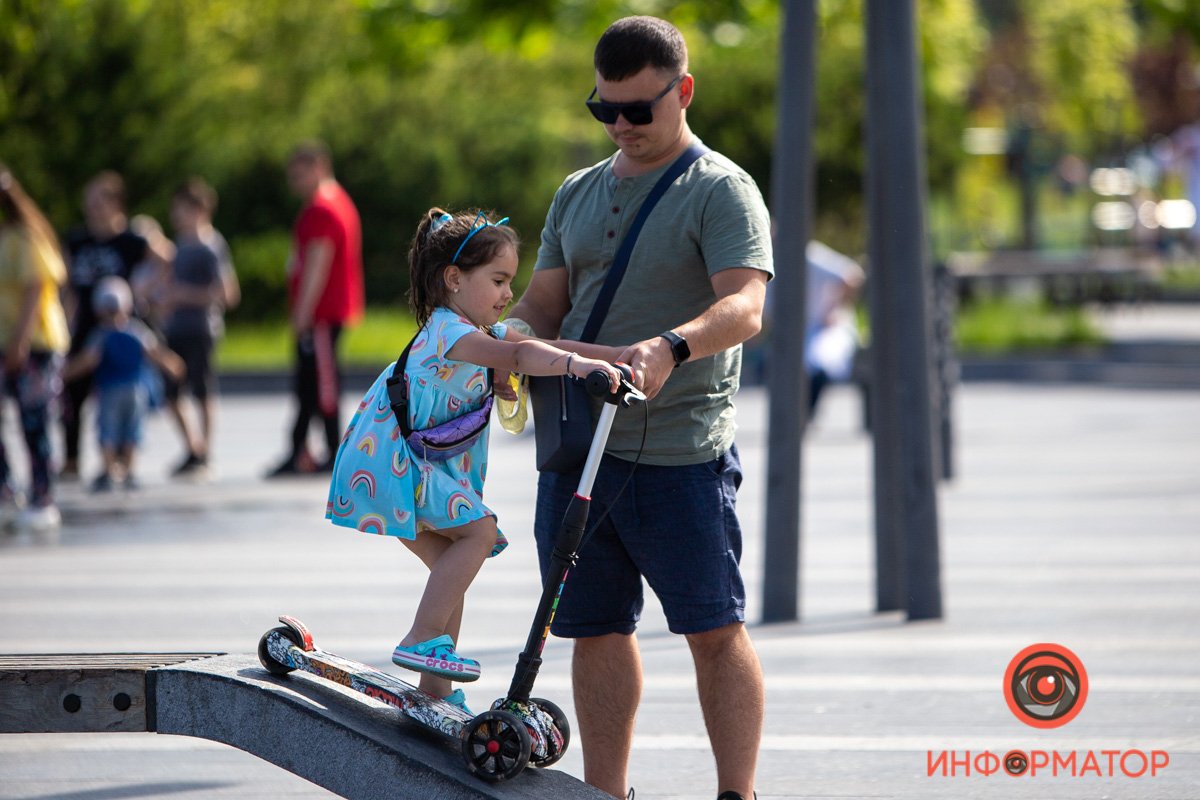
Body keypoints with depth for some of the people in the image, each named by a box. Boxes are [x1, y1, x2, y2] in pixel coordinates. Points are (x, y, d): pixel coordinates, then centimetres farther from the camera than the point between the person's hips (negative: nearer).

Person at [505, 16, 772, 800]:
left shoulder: (721, 191, -5)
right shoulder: (578, 194, 16)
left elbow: (744, 307, -19)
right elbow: (544, 303, 18)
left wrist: (671, 348, -39)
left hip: (681, 452, -6)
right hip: (578, 447, 6)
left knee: (715, 630, -4)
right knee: (598, 630, 9)